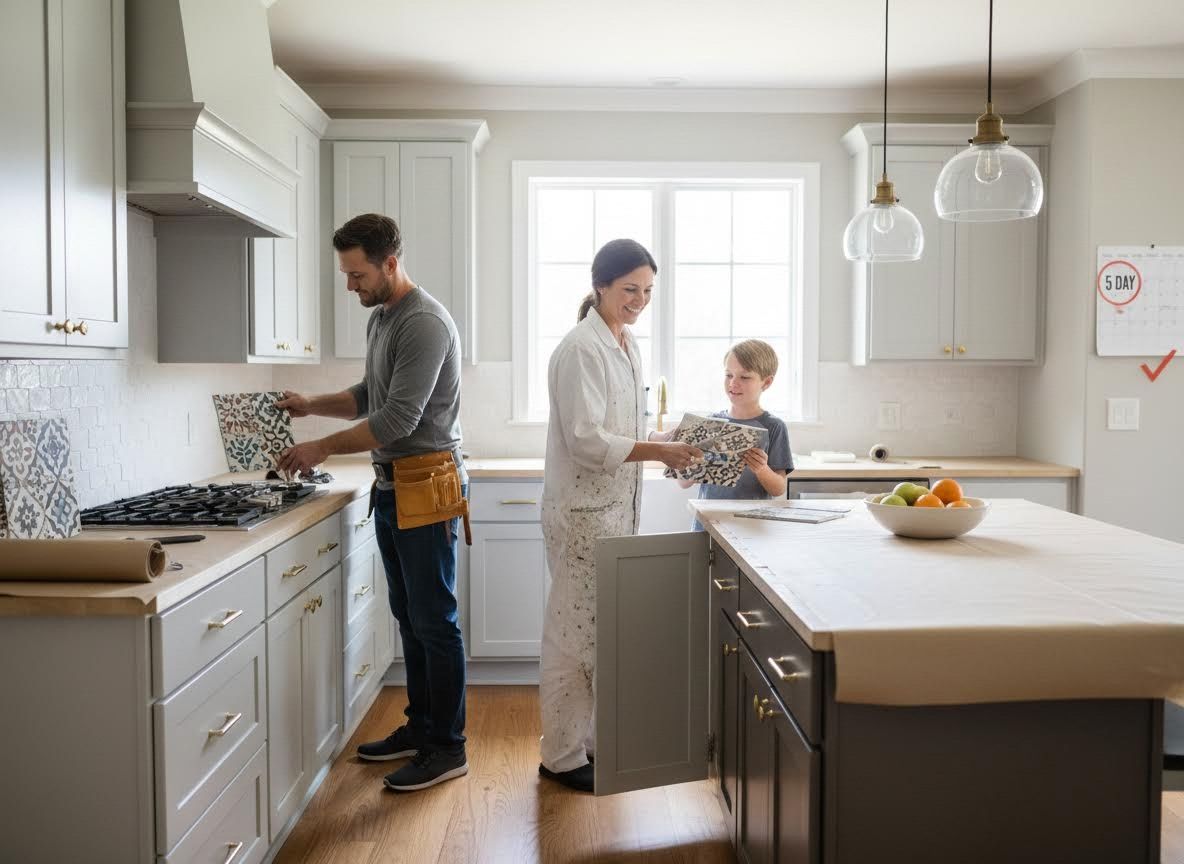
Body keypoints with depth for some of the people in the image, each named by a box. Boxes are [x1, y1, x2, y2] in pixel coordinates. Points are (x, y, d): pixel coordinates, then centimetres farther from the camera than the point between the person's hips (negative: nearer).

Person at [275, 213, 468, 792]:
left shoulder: (425, 323, -17)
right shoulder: (380, 318, 14)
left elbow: (398, 419, -23)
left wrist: (323, 448, -17)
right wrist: (310, 405, 8)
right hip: (392, 488, 10)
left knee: (434, 621, -1)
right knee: (409, 617, 16)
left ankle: (447, 748, 10)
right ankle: (420, 727, 29)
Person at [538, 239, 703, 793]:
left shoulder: (626, 346, 13)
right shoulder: (581, 348, -14)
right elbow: (586, 440, -21)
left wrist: (664, 441, 4)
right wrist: (658, 452, -21)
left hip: (616, 506, 9)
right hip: (582, 510, -9)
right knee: (574, 634, 0)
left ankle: (594, 738, 28)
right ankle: (561, 755, 13)